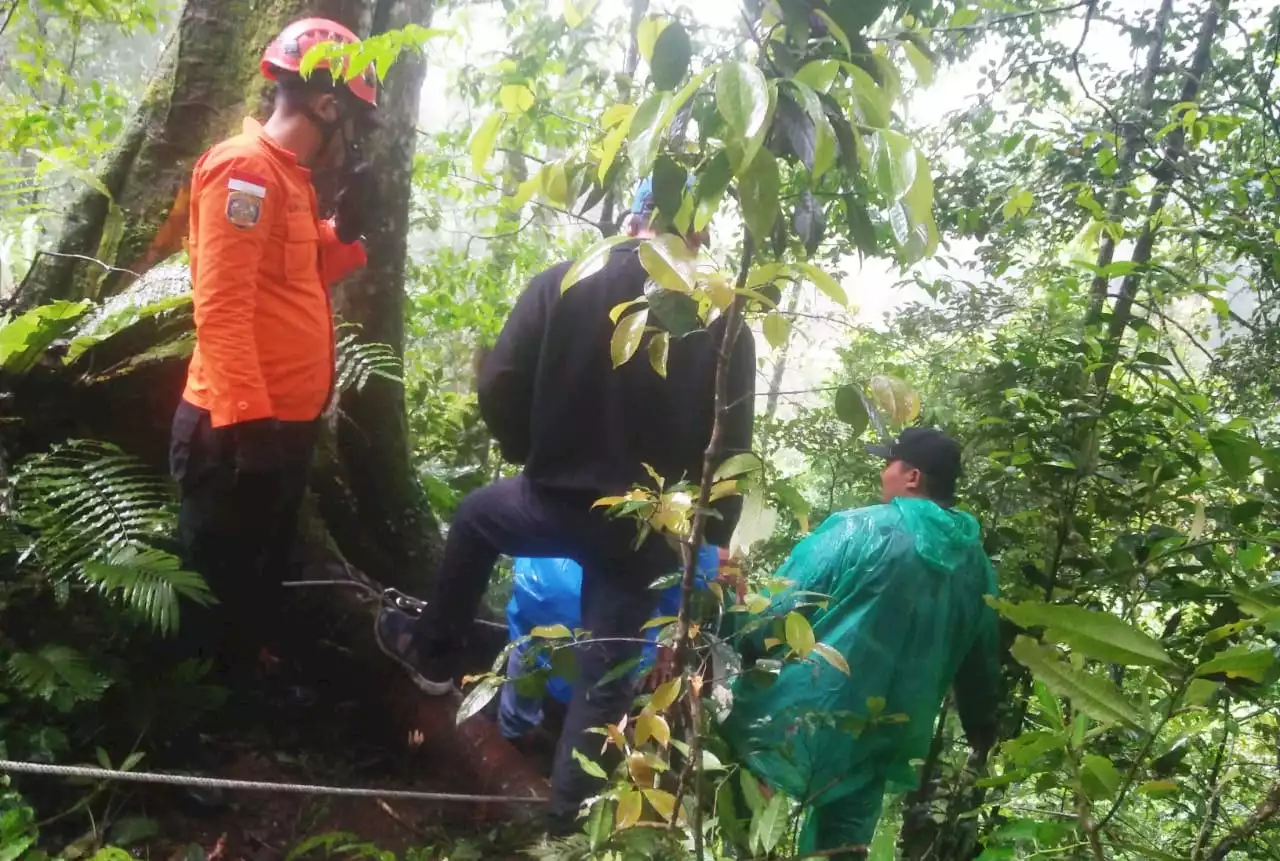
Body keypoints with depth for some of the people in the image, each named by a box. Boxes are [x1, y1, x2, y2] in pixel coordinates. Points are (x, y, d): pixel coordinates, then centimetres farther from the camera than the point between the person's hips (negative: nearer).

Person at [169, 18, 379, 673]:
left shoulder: (288, 176, 14)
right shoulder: (246, 169, -16)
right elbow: (221, 306, -24)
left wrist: (348, 223, 7)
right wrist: (246, 417, -27)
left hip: (286, 422, 10)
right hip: (242, 430, -10)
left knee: (261, 580, 23)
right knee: (220, 588, 5)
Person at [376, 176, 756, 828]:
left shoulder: (563, 284, -6)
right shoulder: (723, 321, -3)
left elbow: (497, 389, -8)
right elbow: (730, 447, -4)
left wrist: (533, 454, 11)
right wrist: (712, 538, 7)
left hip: (556, 500, -1)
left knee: (474, 515, 32)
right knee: (605, 674, 15)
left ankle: (433, 653, 42)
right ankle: (570, 806, 26)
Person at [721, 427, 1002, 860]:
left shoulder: (859, 529, -12)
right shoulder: (975, 563, 6)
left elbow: (781, 605, -12)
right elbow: (980, 661, 15)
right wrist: (982, 732, 28)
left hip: (805, 718, -6)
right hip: (882, 740, 6)